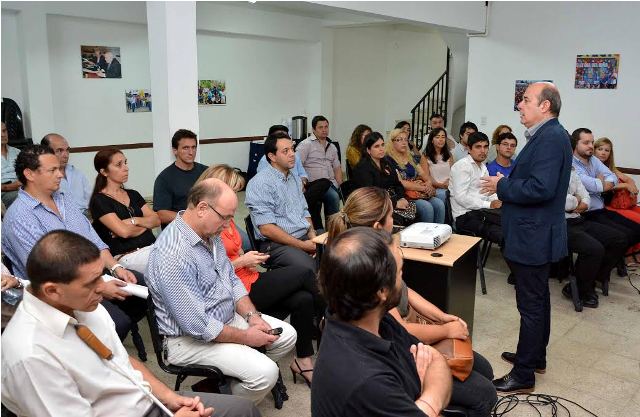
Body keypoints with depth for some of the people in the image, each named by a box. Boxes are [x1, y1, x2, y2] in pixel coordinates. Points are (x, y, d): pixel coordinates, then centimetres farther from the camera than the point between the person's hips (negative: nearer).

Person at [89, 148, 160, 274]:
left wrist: (134, 221, -6)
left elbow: (156, 220, 11)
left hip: (152, 247, 7)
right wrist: (145, 225, 6)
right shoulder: (99, 200, 0)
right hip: (127, 255, -6)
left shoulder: (133, 194, 21)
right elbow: (124, 231, -12)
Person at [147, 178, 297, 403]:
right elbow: (198, 326, -28)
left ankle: (229, 379, 14)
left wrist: (252, 315, -4)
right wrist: (245, 337, -16)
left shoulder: (210, 233, -1)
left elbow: (231, 279, 10)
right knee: (265, 372, -21)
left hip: (228, 317, 9)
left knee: (287, 335, 6)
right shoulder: (173, 256, -31)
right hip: (191, 338, -9)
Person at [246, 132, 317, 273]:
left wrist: (312, 235, 1)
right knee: (309, 268, -32)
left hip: (306, 236, 8)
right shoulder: (260, 183, -10)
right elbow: (267, 229, -16)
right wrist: (302, 245, -15)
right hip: (276, 243, -8)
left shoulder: (295, 179, 17)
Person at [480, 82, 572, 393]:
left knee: (531, 306, 0)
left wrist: (502, 186, -16)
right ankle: (535, 356, 38)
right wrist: (506, 186, 3)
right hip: (536, 235, 11)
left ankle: (523, 376, 12)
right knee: (538, 299, 21)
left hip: (533, 237, -11)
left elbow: (541, 188, -28)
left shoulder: (551, 137, -20)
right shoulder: (547, 135, 11)